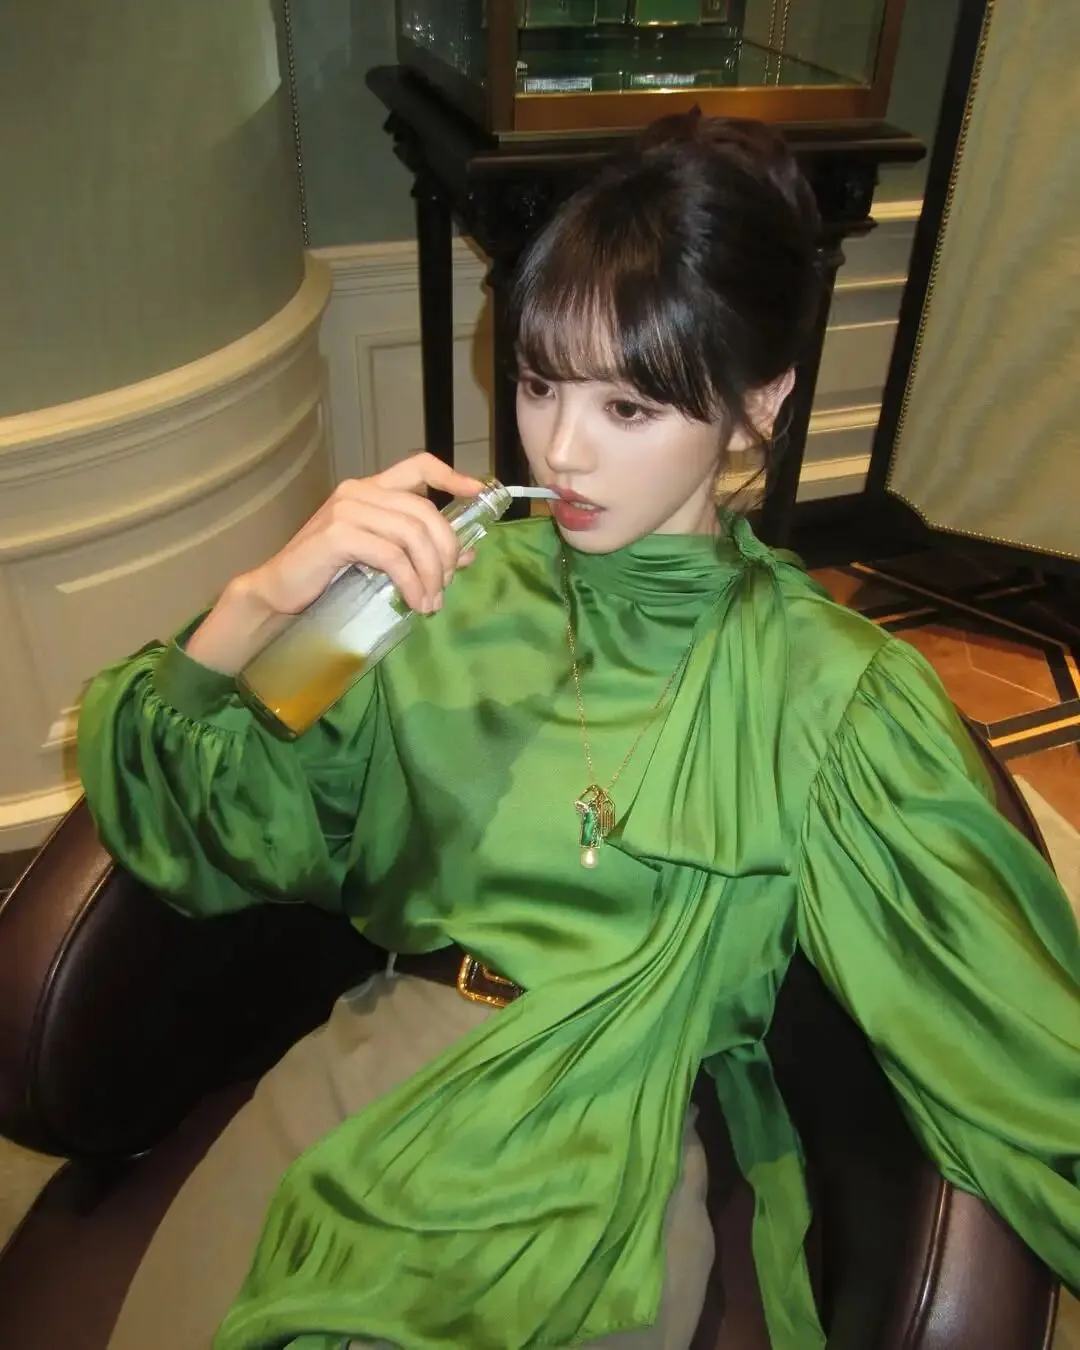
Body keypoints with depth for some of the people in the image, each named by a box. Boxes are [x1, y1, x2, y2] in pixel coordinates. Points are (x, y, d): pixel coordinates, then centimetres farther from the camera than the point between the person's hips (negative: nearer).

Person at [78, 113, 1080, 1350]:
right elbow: (184, 828, 0)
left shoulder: (831, 696, -7)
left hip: (604, 1155, -2)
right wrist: (259, 604, -15)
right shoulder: (458, 587, 1)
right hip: (363, 1062, 3)